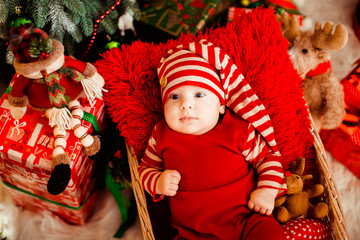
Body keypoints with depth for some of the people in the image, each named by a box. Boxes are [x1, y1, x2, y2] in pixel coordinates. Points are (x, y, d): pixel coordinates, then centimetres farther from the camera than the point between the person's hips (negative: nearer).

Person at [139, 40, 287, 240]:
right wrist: (158, 183, -5)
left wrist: (267, 190, -6)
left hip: (246, 218, -3)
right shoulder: (162, 135, 1)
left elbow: (268, 158, 8)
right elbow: (146, 167, 15)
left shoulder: (240, 131, -5)